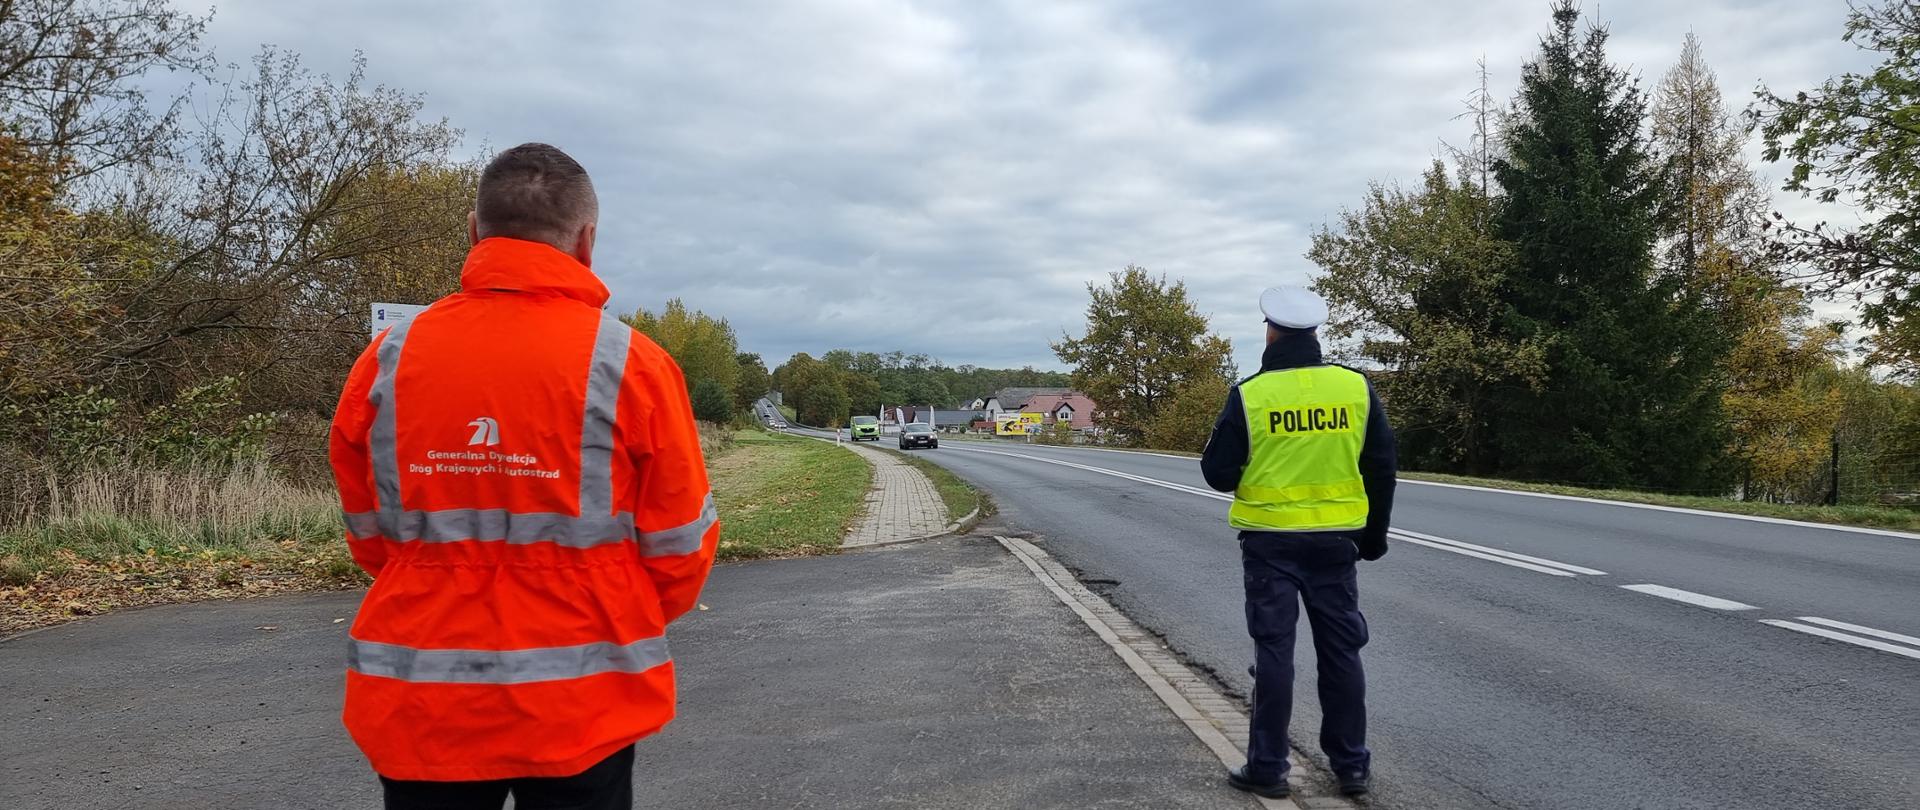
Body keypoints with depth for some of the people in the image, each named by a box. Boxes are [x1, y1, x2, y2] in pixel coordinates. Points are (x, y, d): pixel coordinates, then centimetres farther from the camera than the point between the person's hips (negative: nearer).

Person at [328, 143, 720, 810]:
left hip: (419, 709, 3)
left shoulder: (388, 360, -3)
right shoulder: (629, 363, -12)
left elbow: (369, 534, 6)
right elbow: (679, 545, -7)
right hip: (580, 710, -2)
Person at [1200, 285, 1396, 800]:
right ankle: (1352, 766, 20)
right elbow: (1381, 469, 3)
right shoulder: (1356, 387, -2)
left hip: (1271, 540, -2)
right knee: (1340, 650, 13)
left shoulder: (1250, 395, -11)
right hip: (1335, 540, 3)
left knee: (1273, 651, 6)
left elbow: (1218, 474, -7)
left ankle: (1267, 768, 11)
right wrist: (1374, 534, 15)